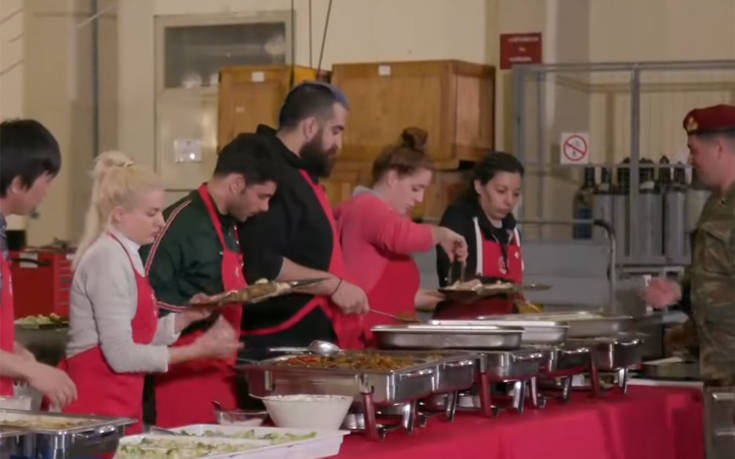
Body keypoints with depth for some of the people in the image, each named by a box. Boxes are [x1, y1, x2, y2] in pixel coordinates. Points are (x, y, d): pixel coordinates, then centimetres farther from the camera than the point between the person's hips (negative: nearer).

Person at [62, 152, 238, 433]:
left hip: (122, 404, 9)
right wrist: (195, 351, -14)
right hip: (98, 406, -9)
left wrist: (186, 318, 3)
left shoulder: (125, 254, 12)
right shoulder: (109, 258, -15)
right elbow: (121, 355, -19)